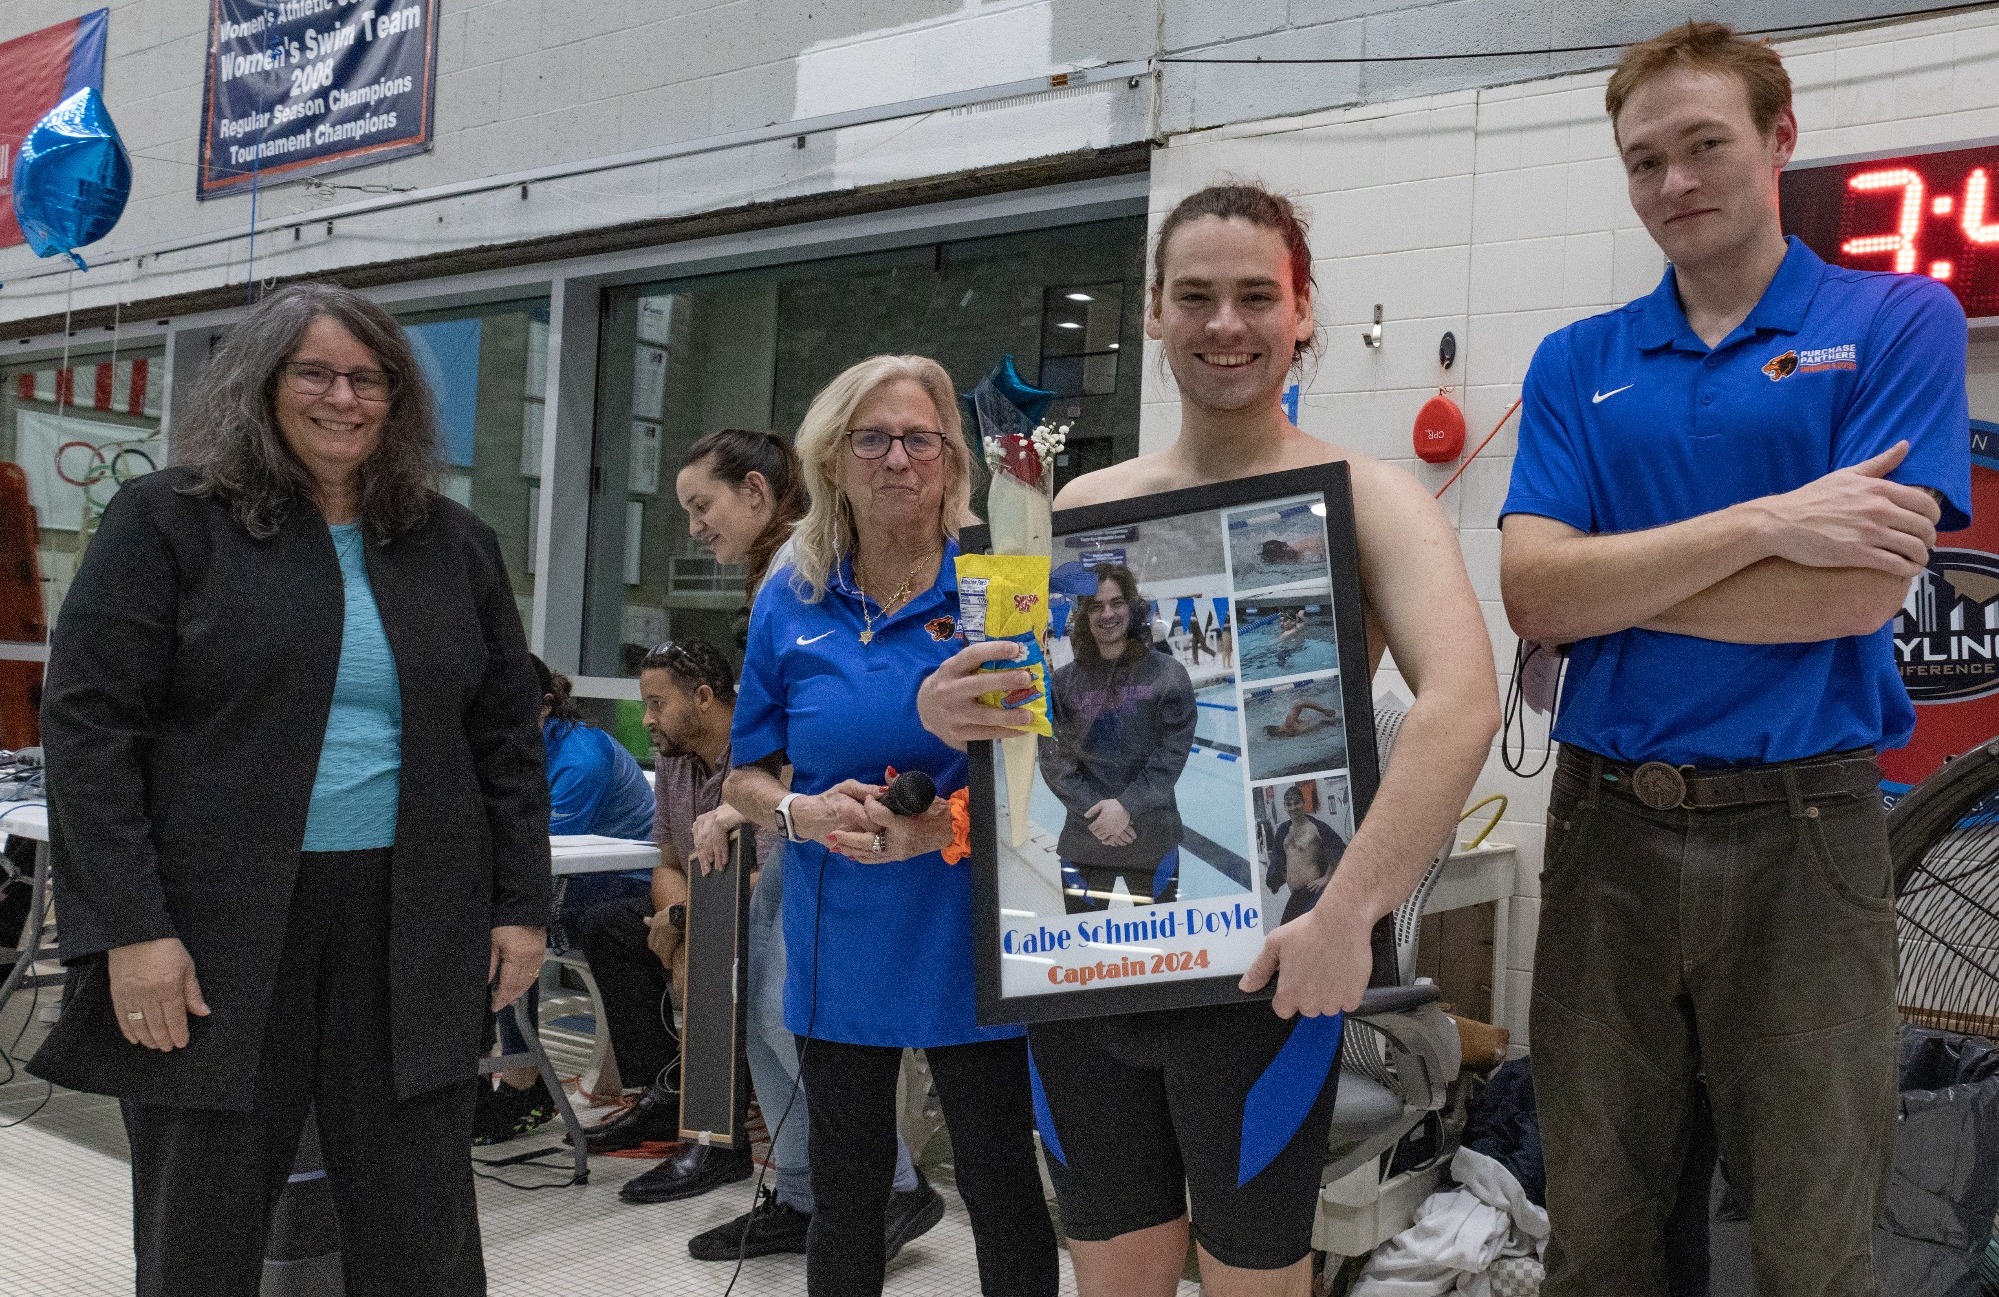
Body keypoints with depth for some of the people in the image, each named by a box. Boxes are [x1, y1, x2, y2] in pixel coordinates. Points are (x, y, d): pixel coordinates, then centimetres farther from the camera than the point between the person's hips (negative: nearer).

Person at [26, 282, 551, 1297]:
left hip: (409, 931, 3)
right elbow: (89, 725, -6)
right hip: (217, 931, -2)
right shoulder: (167, 519, 0)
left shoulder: (453, 544, 10)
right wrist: (132, 928, -13)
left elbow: (507, 737, 12)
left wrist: (522, 905, 5)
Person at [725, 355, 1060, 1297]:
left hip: (969, 935, -3)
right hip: (841, 944, 3)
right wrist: (803, 812, -12)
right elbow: (746, 777, 9)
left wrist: (946, 823, -19)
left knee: (1004, 1194, 8)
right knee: (845, 1195, 17)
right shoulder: (791, 602, 3)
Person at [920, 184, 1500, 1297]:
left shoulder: (1364, 495, -5)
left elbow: (1463, 702, -21)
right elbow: (1000, 692, 16)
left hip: (1258, 957, -4)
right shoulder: (1085, 504, 9)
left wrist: (1348, 913, -32)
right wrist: (944, 710, -8)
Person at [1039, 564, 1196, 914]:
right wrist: (1094, 810, -12)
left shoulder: (1167, 673, -1)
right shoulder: (1063, 682, 2)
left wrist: (1127, 806, -14)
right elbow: (1053, 759, -1)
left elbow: (1173, 751, -5)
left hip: (1154, 837, -1)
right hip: (1083, 839, 1)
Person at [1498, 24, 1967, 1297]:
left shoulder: (1901, 321, 1)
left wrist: (1610, 582, -7)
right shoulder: (1578, 364, 8)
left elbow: (1862, 591, -13)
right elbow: (1532, 594, -6)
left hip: (1803, 829, -2)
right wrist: (1767, 523, -16)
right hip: (1605, 830, 3)